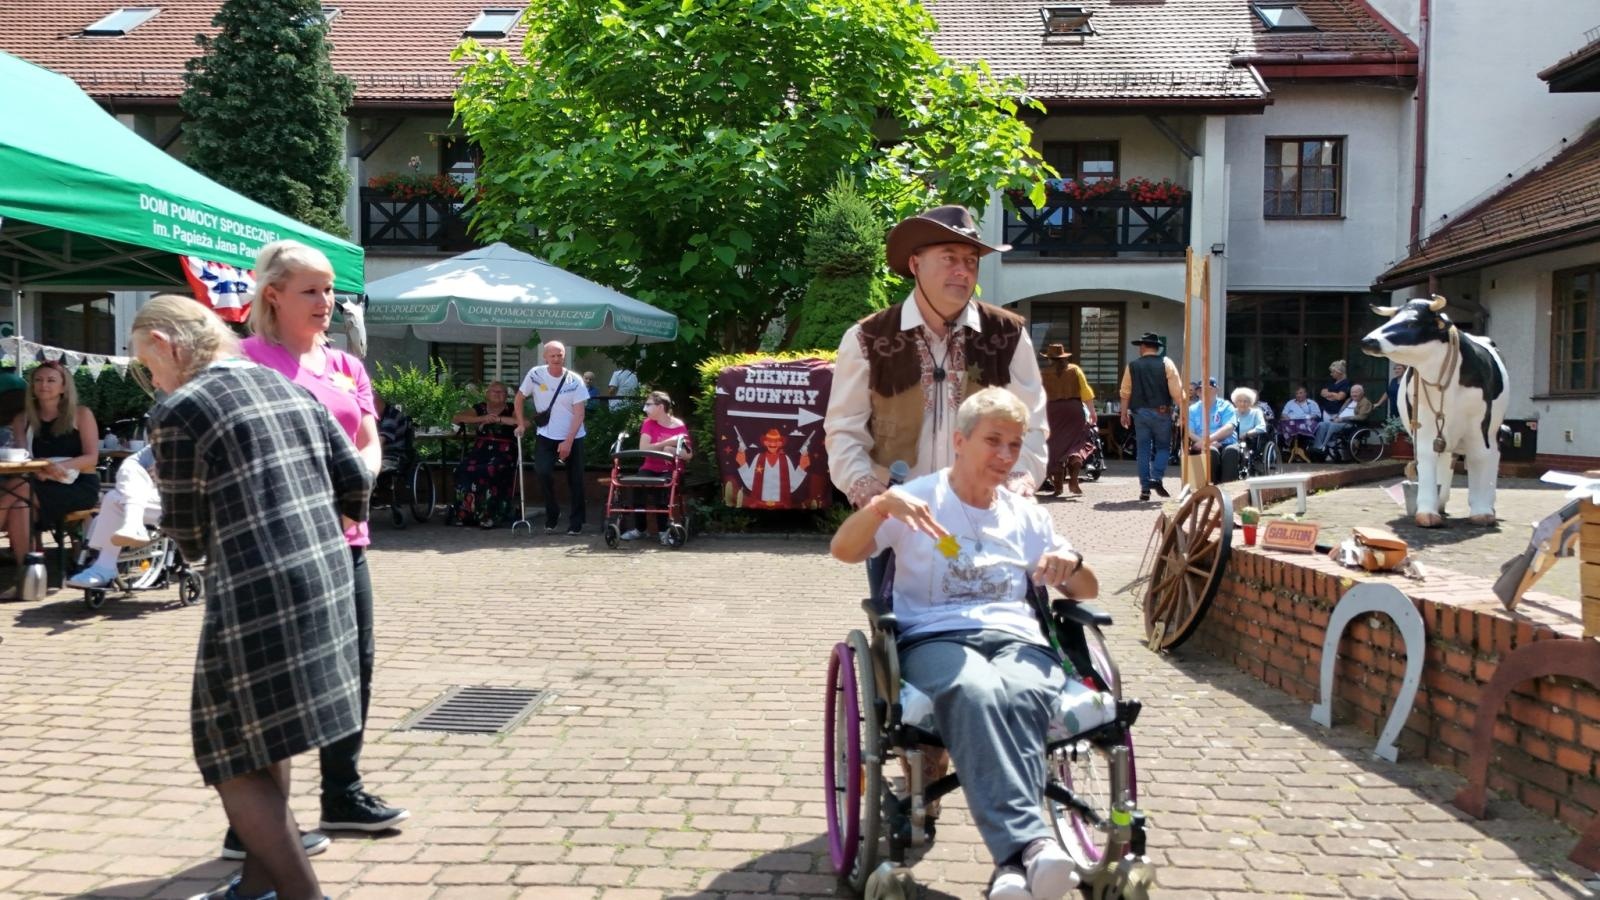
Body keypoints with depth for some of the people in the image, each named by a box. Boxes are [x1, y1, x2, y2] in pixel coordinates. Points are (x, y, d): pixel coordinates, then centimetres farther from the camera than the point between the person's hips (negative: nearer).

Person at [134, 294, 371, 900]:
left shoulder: (178, 411, -8)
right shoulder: (289, 389, 11)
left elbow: (189, 536, -1)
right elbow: (356, 480, 11)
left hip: (256, 594, -8)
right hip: (326, 576, 8)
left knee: (234, 761, 7)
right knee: (266, 741, 22)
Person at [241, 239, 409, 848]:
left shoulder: (346, 364, 15)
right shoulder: (249, 358, -6)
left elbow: (370, 444, 12)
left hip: (344, 535, 7)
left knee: (356, 661, 13)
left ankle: (344, 795, 29)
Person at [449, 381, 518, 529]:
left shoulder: (511, 409, 8)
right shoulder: (480, 408, 17)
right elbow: (456, 418, 3)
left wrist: (499, 419, -13)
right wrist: (482, 419, -8)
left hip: (504, 451, -3)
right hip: (482, 448, 3)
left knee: (489, 471, -34)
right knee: (464, 469, -25)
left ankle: (489, 516, -25)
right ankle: (464, 514, -17)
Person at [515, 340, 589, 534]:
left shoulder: (574, 381, -8)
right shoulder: (535, 375, -6)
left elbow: (579, 413, -10)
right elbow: (519, 399, 7)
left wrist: (568, 441, -17)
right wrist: (521, 424, 0)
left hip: (573, 438, 0)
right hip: (545, 436, 0)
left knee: (575, 481, 1)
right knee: (543, 473, -18)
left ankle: (576, 523, 15)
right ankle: (552, 515, 4)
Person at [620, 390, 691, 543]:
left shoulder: (679, 426, -4)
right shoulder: (648, 423, 3)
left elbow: (688, 455, -4)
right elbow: (643, 448, -12)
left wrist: (673, 450, -22)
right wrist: (667, 443, -19)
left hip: (671, 471, -2)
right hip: (650, 468, 2)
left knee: (661, 484, -34)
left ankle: (663, 530, -20)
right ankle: (640, 529, -15)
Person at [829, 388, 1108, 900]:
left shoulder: (1027, 515, 24)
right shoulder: (918, 498, 12)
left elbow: (1087, 590, 27)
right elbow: (843, 551, -1)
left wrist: (1071, 564, 2)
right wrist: (882, 504, -21)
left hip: (1015, 636, 3)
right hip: (934, 638, -2)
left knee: (1020, 696, -37)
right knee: (976, 691, -41)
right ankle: (1030, 843, -53)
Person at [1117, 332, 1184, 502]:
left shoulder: (1132, 365, 3)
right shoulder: (1166, 363, -1)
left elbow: (1125, 392, 5)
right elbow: (1176, 390, -7)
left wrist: (1124, 413, 13)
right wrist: (1183, 410, -1)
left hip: (1140, 413, 1)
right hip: (1161, 412, -1)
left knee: (1143, 450, 7)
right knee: (1163, 447, 12)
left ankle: (1145, 488, 7)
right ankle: (1156, 478, -8)